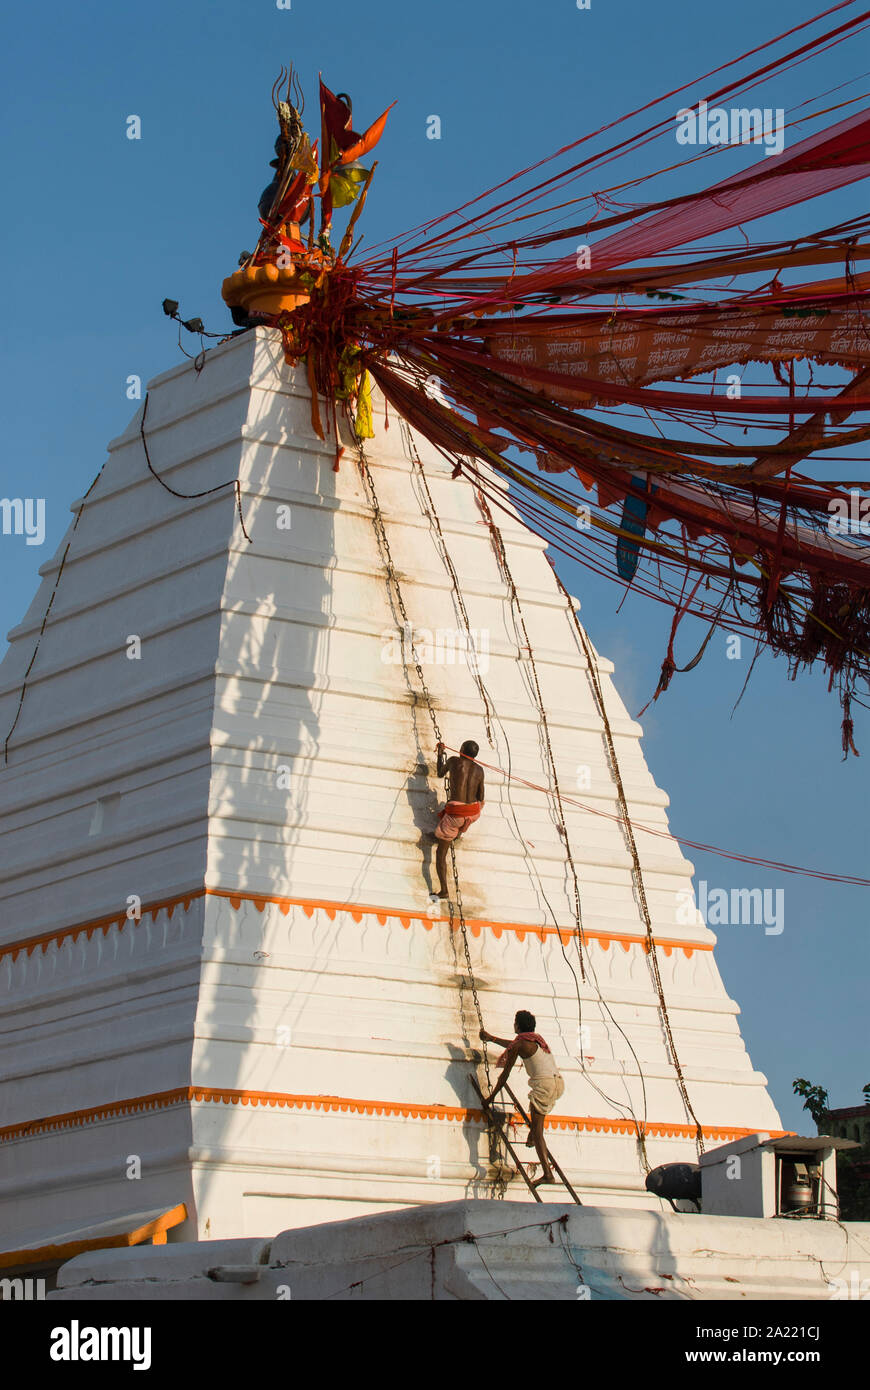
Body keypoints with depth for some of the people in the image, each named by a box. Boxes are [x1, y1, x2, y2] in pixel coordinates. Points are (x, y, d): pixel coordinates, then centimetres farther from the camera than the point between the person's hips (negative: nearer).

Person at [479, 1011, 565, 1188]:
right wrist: (491, 1039, 56)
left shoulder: (519, 1045, 0)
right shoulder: (537, 1039, 22)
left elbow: (505, 1075, 5)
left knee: (537, 1130, -6)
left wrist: (491, 1096, 16)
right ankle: (531, 1137, 34)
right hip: (559, 1083, 8)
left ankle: (547, 1173, -17)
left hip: (544, 1085, -8)